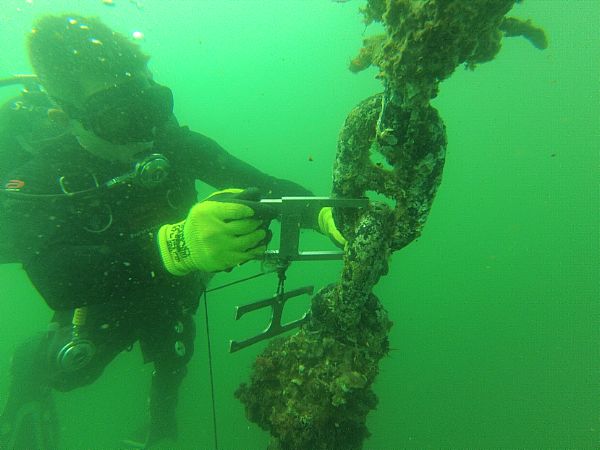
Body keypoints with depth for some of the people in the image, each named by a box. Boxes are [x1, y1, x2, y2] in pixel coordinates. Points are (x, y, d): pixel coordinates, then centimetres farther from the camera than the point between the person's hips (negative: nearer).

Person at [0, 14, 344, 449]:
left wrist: (324, 213, -42)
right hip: (101, 308, -1)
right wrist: (177, 245, -61)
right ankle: (35, 366, 26)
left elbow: (261, 186, -24)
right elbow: (58, 278, -44)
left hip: (170, 295, 2)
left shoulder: (173, 142, -22)